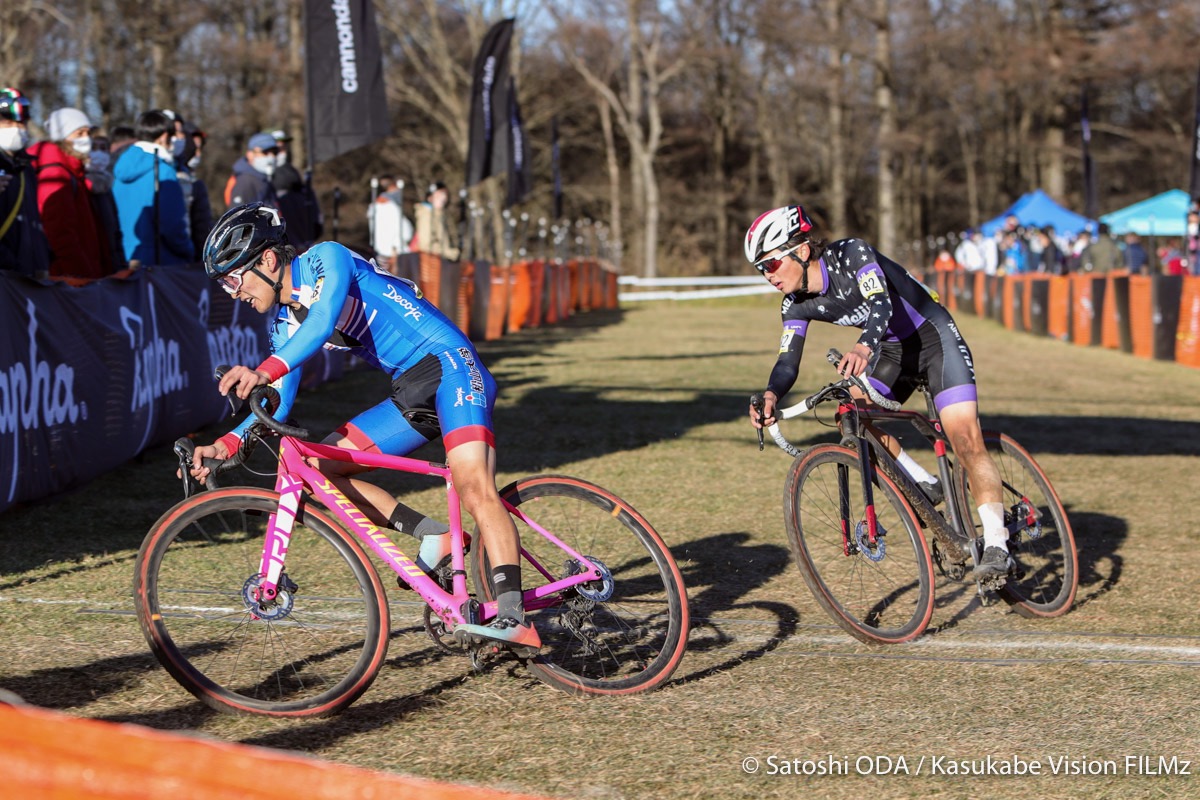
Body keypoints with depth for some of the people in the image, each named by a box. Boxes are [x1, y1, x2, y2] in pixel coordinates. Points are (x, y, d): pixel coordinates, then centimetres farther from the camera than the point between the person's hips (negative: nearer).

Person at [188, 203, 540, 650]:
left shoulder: (325, 260, -10)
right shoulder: (284, 323, 13)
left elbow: (323, 322, -29)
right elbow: (279, 403, 12)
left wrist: (264, 371, -43)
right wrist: (228, 444, -4)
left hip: (450, 368, -9)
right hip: (411, 396, 9)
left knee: (475, 489, -27)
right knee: (318, 467, 0)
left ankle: (513, 618, -36)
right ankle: (434, 537, -2)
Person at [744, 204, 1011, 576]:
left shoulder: (852, 254, -27)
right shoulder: (797, 305, -8)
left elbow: (882, 305, -41)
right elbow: (788, 361, -13)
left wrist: (864, 347, -61)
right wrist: (771, 395, -35)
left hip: (934, 337, -7)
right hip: (892, 350, 7)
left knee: (966, 440, -19)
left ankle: (997, 544, -15)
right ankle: (925, 485, 7)